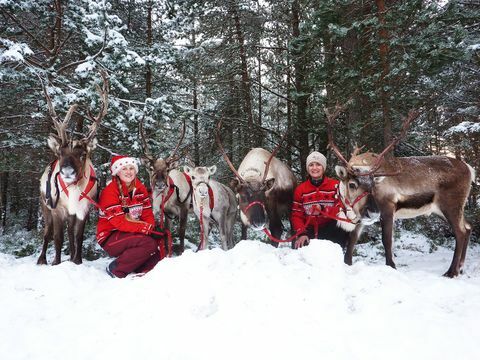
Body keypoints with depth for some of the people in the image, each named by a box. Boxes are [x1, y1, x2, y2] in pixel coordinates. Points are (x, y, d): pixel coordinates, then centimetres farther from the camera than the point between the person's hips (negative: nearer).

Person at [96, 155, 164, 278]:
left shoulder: (139, 188, 6)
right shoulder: (110, 191, -15)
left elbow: (148, 214, 4)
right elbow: (118, 222, -22)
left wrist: (152, 228, -17)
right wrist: (147, 228, -27)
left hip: (134, 234, 7)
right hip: (110, 238, -6)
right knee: (149, 243, -29)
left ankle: (139, 270, -1)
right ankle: (115, 270, -12)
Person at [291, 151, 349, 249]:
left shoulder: (335, 185, 0)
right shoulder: (300, 189, 5)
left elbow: (341, 210, -6)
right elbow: (296, 215, 2)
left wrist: (323, 210, -24)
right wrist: (302, 233, -15)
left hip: (331, 231, 0)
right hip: (309, 230, 1)